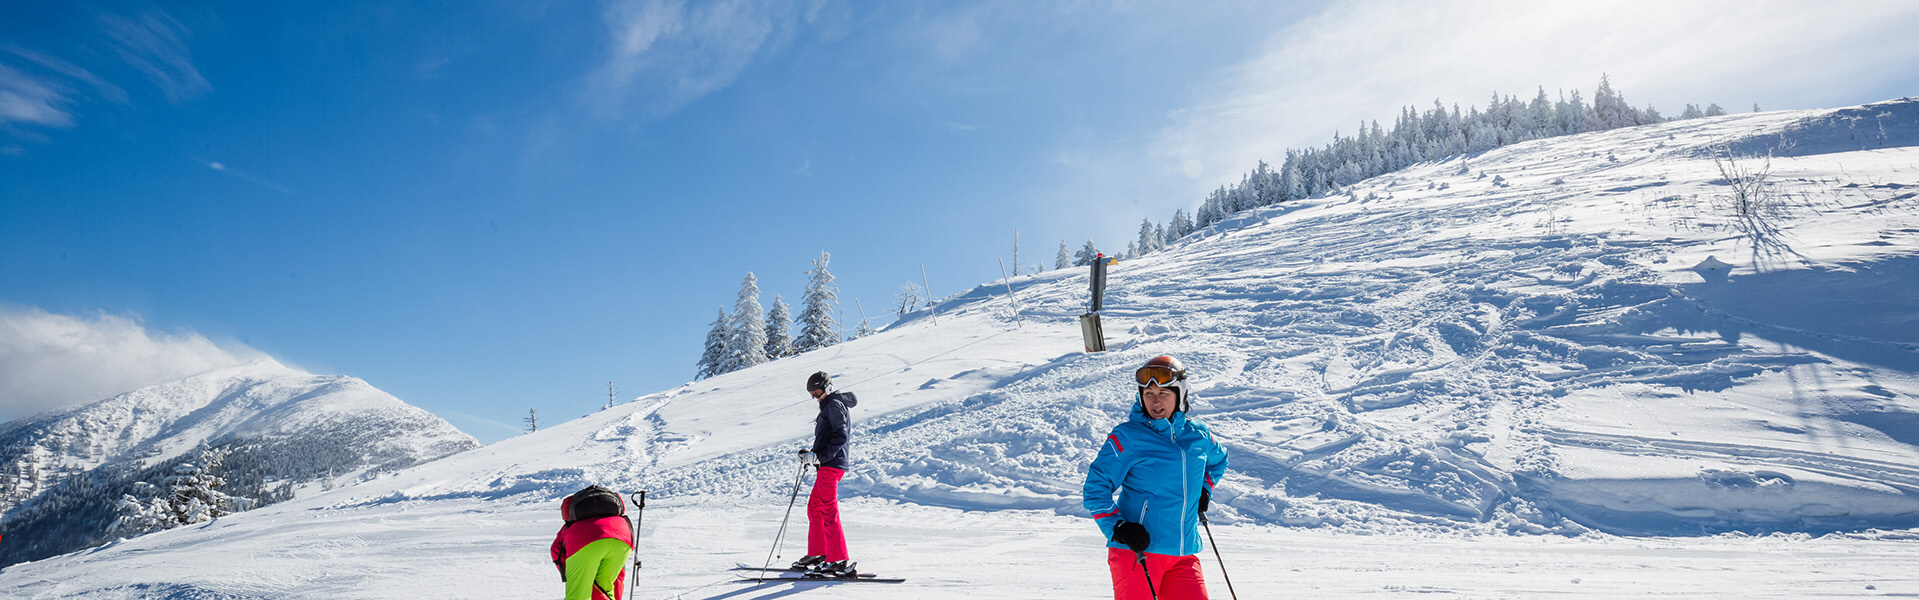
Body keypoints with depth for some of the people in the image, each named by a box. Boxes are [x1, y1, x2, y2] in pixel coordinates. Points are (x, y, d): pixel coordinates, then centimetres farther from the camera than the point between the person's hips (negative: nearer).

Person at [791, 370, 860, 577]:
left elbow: (841, 437, -19)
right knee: (814, 508, 17)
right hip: (826, 466, 11)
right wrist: (812, 453, 14)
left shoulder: (834, 404, -9)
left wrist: (820, 456, -21)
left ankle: (840, 562, -11)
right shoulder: (829, 406, 21)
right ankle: (817, 554, 26)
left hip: (831, 465, -11)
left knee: (829, 513, -11)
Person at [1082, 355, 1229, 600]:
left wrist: (1205, 488, 17)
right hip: (1137, 552, -5)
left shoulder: (1198, 434, 9)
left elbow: (1218, 459, 33)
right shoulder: (1127, 437, -6)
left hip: (1184, 554, 5)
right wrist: (1116, 527, -18)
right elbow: (1095, 488, -6)